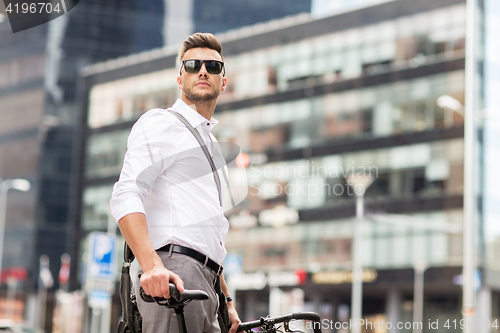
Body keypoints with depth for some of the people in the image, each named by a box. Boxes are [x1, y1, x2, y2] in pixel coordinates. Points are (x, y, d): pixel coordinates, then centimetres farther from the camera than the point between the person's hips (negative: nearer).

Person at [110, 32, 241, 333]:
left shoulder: (210, 145, 30)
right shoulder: (160, 123, 4)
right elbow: (126, 195, -13)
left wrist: (227, 303, 24)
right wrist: (152, 265, -27)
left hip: (204, 281, 8)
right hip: (172, 275, -8)